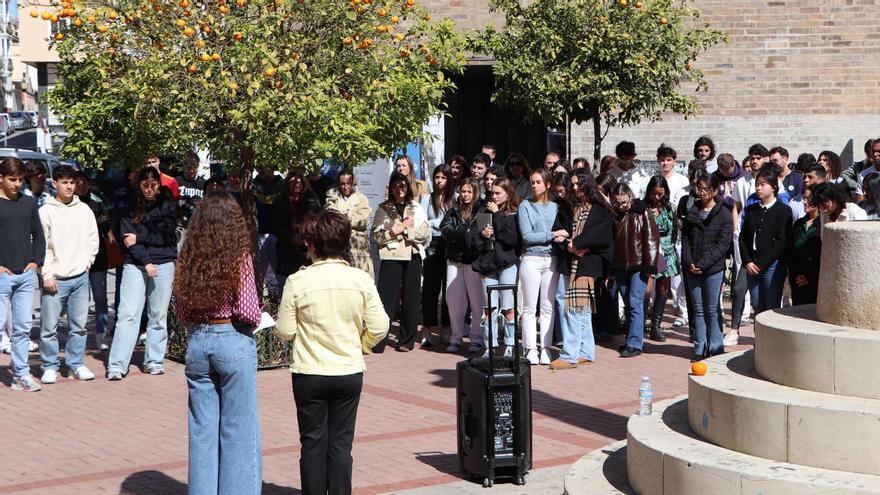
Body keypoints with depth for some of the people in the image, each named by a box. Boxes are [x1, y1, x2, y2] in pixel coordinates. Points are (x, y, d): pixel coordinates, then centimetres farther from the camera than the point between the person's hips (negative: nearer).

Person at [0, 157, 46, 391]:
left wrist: (36, 261, 6)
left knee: (23, 327, 7)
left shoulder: (29, 203, 11)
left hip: (26, 275, 5)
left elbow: (38, 235, 19)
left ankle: (21, 374, 13)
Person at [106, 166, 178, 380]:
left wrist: (140, 238, -8)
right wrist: (146, 262, -14)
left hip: (163, 264, 2)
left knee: (158, 316, 7)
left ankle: (154, 361, 16)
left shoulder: (168, 205, 6)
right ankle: (117, 365, -10)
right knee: (128, 314, -8)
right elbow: (128, 238, -6)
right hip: (135, 264, -2)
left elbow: (167, 236, -2)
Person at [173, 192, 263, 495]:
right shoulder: (239, 258, -11)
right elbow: (248, 312, -15)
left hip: (197, 342, 4)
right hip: (233, 343, -4)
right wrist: (254, 323, 5)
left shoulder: (187, 260, 0)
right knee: (238, 430, 5)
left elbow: (181, 311, 4)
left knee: (202, 430, 12)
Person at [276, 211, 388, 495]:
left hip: (309, 374, -1)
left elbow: (285, 331, -7)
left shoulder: (298, 282, -12)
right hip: (350, 373, 2)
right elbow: (379, 327, -5)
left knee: (313, 442, 9)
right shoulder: (361, 280, -7)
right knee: (341, 443, 10)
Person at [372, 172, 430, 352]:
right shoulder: (383, 209, 7)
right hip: (391, 257, -2)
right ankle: (377, 342, -7)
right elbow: (377, 235, -4)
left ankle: (406, 340, 13)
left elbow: (425, 233, 1)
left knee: (411, 299, 4)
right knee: (385, 298, -7)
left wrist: (403, 229, -9)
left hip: (413, 257, 2)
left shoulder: (417, 208, 12)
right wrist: (401, 227, -9)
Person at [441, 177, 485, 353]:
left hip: (474, 260, -4)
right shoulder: (453, 212, 14)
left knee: (477, 300, -2)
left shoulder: (482, 210, 1)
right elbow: (446, 231, 0)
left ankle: (477, 338, 5)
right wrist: (467, 233, -10)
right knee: (454, 300, 3)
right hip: (454, 260, 4)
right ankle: (456, 337, 12)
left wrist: (458, 233, -8)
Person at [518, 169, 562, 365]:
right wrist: (553, 235, -10)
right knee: (530, 307, -1)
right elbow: (527, 236, -7)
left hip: (551, 259, 3)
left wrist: (561, 238, -8)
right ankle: (530, 350, 2)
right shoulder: (525, 206, 2)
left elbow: (563, 231, 14)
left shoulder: (555, 207, 11)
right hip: (531, 259, -3)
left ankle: (546, 348, 7)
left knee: (548, 308, 3)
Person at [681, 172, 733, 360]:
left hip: (713, 269, -4)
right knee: (698, 309, 9)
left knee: (712, 310, 1)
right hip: (692, 268, 4)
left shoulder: (724, 213, -4)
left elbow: (722, 244, -10)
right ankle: (700, 349, 14)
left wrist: (702, 264, -16)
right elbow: (685, 239, 9)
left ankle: (715, 349, 8)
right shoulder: (692, 211, 11)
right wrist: (689, 263, -6)